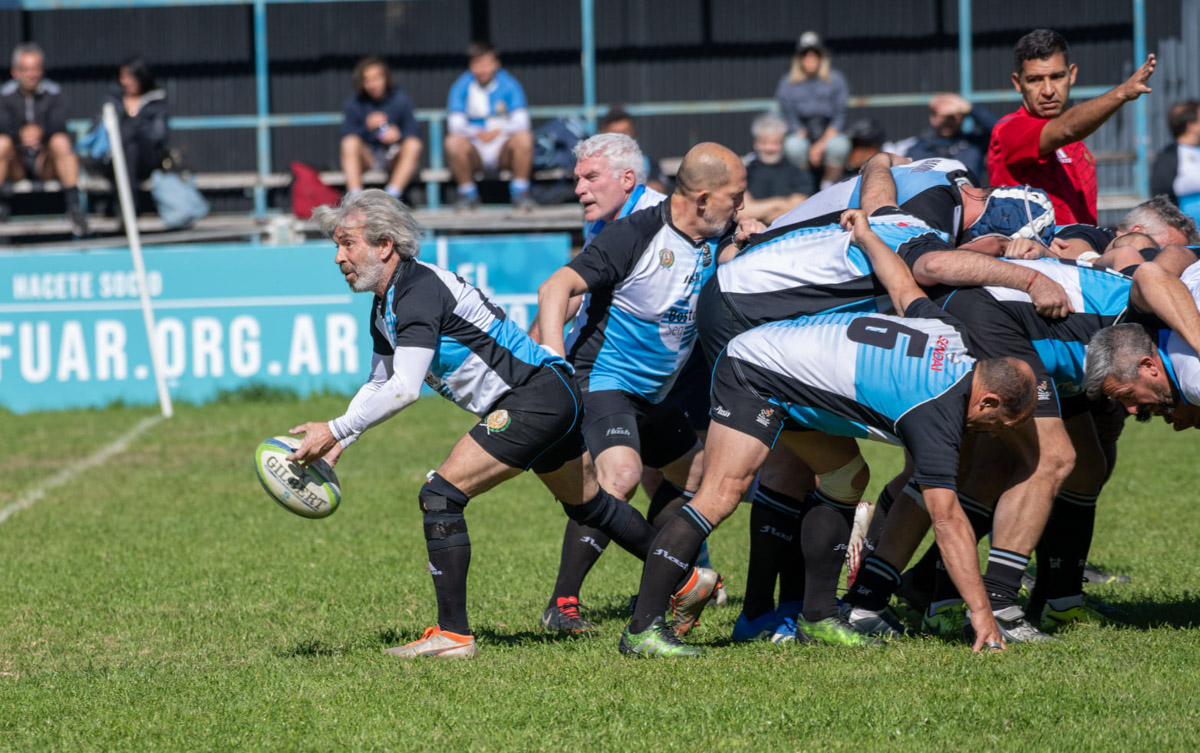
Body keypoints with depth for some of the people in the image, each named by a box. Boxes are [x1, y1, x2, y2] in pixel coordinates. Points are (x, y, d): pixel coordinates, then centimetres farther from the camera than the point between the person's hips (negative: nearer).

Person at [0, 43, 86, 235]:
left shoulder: (54, 93, 0)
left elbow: (59, 128, -15)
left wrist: (40, 133, -35)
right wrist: (21, 135, -35)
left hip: (46, 164, 0)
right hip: (16, 166, 0)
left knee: (61, 142, -31)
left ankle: (73, 205, -32)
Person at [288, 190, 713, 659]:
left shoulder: (420, 289, -21)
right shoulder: (384, 307, 11)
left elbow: (403, 390, -30)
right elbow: (378, 385, 21)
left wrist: (335, 430, -27)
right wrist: (337, 444, 9)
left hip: (535, 397, -11)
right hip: (554, 399, 11)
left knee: (440, 495, -16)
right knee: (588, 504, 26)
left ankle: (453, 634, -15)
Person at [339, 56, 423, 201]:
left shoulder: (400, 100, -3)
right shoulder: (353, 103, -4)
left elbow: (413, 132, -8)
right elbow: (347, 136, -13)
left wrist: (398, 135, -30)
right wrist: (367, 127, -31)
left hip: (394, 158, 0)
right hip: (367, 159, 0)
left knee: (414, 145, -29)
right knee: (350, 144, -30)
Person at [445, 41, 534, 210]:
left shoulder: (509, 85, -2)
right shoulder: (461, 87, -1)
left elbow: (520, 121, -10)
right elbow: (455, 124, -10)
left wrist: (500, 131, -26)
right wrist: (476, 133, -26)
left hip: (503, 152, 0)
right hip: (475, 153, 0)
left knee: (524, 138, -30)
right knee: (453, 142, -31)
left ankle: (520, 192, -14)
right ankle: (468, 194, -12)